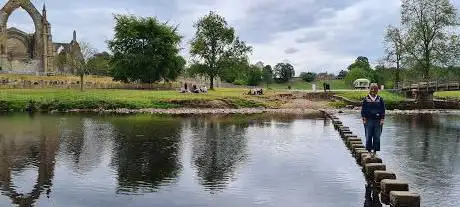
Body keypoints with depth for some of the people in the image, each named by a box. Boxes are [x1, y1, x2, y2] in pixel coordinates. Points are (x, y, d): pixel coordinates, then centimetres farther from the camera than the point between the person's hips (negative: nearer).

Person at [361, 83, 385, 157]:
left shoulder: (380, 99, 6)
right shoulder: (366, 99, 3)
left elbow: (383, 110, 7)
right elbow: (363, 110, 4)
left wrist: (382, 119, 0)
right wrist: (364, 119, -2)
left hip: (378, 121, 1)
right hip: (368, 120, -1)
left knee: (377, 137, 3)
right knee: (368, 136, 1)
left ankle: (375, 150, 12)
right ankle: (369, 150, 11)